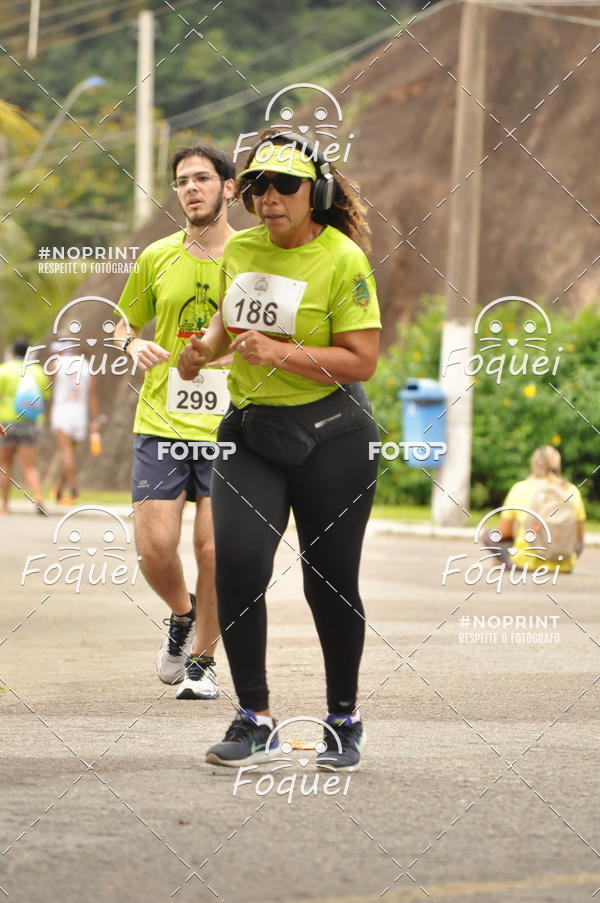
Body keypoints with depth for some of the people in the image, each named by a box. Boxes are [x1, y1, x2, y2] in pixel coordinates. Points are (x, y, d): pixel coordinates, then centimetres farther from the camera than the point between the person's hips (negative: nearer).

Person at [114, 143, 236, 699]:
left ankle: (201, 660, 13)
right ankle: (182, 615, 26)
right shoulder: (157, 258, 7)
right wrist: (135, 346, -4)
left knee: (214, 548, -6)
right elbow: (124, 321, 19)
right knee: (155, 547, -7)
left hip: (230, 428, -1)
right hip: (161, 423, 2)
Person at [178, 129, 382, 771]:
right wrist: (207, 346, 7)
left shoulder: (343, 260, -10)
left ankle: (344, 719, 21)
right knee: (237, 562, -13)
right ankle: (254, 720, -3)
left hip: (330, 436, -4)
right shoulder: (240, 250, 8)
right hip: (250, 431, 5)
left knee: (329, 581, 2)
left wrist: (281, 353, -22)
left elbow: (361, 360, -15)